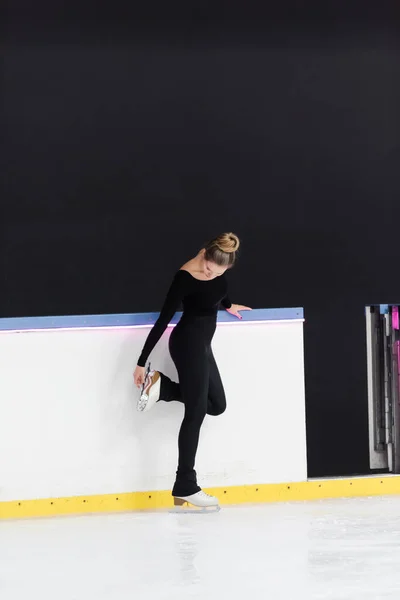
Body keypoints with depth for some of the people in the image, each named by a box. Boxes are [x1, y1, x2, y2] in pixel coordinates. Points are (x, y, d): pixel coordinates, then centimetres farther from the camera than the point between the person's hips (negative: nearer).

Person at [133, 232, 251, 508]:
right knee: (196, 411, -7)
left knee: (216, 405, 13)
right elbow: (163, 321, -22)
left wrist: (228, 305, 38)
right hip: (188, 343, -8)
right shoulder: (185, 278, -25)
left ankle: (161, 386, 11)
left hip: (202, 343, 8)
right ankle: (185, 486, -4)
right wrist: (141, 362, -20)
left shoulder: (220, 270, -6)